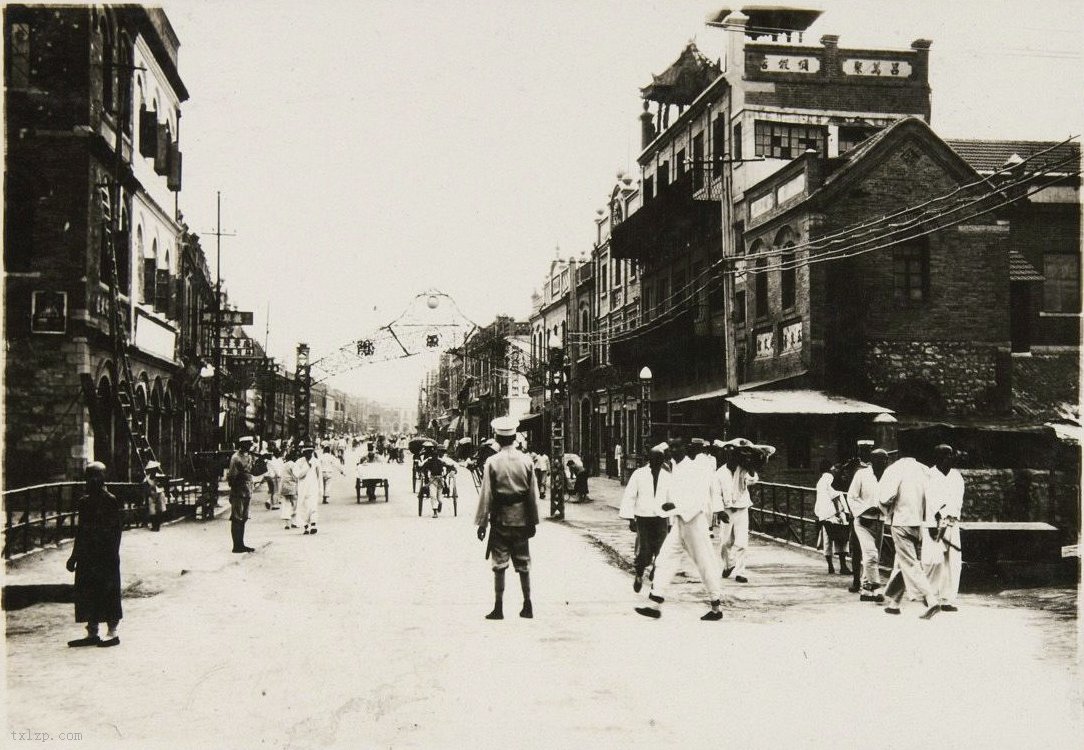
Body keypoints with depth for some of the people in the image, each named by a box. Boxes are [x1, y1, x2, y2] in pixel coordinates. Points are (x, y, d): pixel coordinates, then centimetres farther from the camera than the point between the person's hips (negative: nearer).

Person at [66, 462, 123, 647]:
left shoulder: (110, 501, -9)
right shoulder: (85, 502, 11)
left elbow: (116, 530, -11)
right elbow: (81, 530, 16)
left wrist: (113, 555, -17)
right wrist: (74, 557, 15)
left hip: (106, 556, -7)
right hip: (87, 557, 7)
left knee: (108, 592, -2)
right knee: (87, 594, 8)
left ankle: (112, 632, 7)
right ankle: (92, 633, 16)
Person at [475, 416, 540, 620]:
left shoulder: (492, 462, -10)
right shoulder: (526, 461, -1)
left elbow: (486, 494, -9)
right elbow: (533, 494, 3)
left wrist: (482, 522, -2)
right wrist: (533, 521, 12)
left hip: (500, 519, -3)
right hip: (521, 519, 3)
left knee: (499, 565, 3)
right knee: (523, 564, 11)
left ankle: (498, 608, 5)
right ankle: (527, 606, 16)